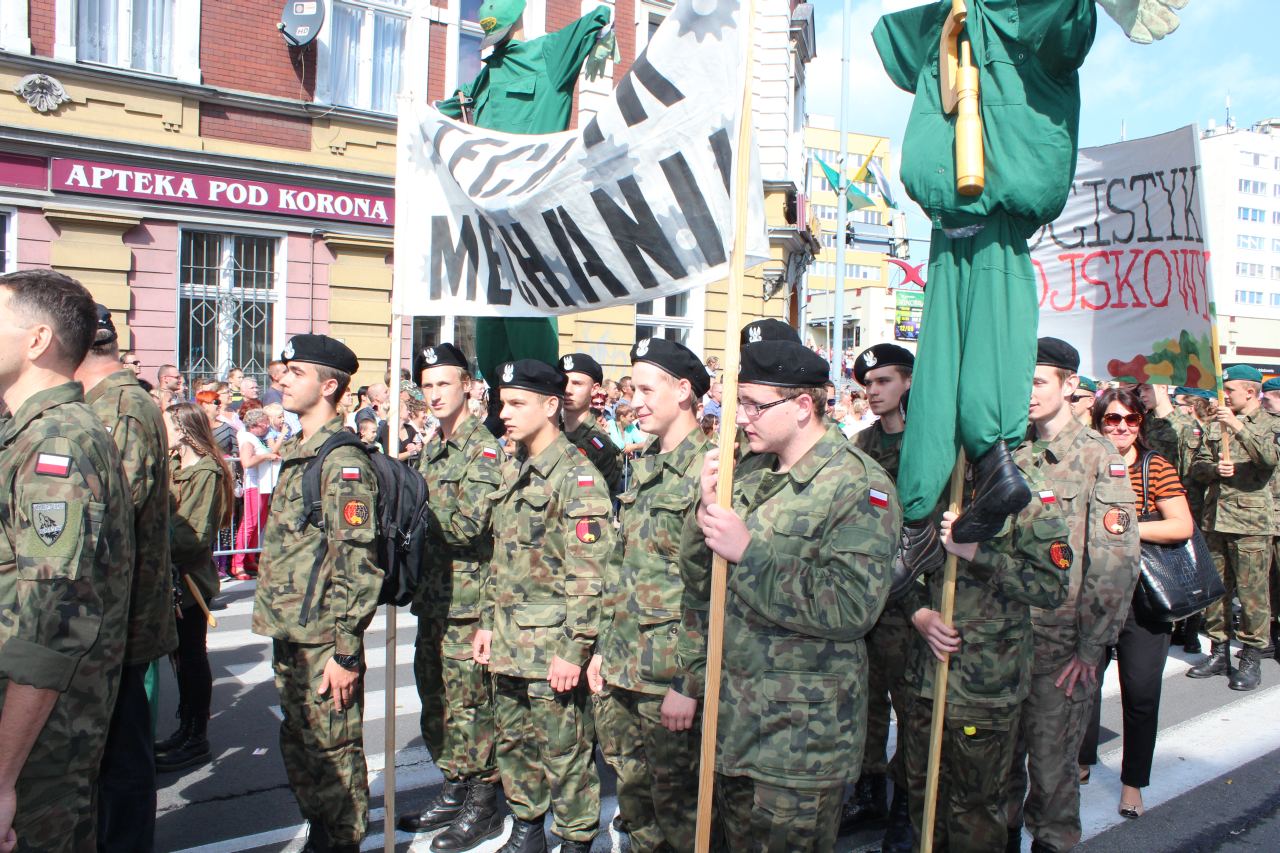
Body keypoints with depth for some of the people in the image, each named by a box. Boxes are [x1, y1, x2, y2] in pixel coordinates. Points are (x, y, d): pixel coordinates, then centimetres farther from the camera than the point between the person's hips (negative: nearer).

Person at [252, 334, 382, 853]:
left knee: (333, 750, 4)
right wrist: (277, 626, 20)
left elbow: (359, 564, -20)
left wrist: (345, 651, -20)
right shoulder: (295, 454, 13)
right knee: (297, 746, 19)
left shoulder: (343, 461, -16)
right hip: (289, 635, 9)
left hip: (324, 642, -9)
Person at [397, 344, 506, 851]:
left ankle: (483, 806, 16)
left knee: (469, 702, 1)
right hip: (432, 596, 9)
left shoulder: (484, 448, -12)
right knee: (435, 699, 16)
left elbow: (469, 524, -22)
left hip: (467, 599, -8)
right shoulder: (431, 448, 14)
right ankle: (453, 791, 31)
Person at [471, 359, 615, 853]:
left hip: (552, 644, -8)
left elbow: (588, 575, -19)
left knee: (565, 751, 5)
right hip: (508, 641, 8)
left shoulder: (577, 477, -15)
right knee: (513, 741, 19)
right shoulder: (514, 474, 11)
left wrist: (573, 650, -20)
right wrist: (488, 623, 15)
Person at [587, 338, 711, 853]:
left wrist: (690, 683, -18)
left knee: (675, 804, 8)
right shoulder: (642, 468, 11)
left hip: (670, 675, -7)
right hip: (620, 672, 8)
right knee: (633, 797, 20)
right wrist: (603, 648, 14)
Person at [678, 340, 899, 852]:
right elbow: (698, 583, 8)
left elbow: (852, 606, -26)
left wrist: (749, 551, -24)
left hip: (801, 730, -6)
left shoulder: (858, 485, -14)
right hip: (732, 716, 7)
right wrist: (705, 510, -10)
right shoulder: (747, 474, 6)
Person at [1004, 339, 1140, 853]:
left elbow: (1117, 563, -12)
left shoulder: (1098, 458, -8)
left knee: (1051, 763, 8)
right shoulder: (1011, 454, 7)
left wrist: (1090, 647, -13)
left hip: (1060, 641, -4)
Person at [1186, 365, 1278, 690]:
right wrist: (1215, 469, -5)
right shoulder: (1217, 425, 16)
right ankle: (1219, 653, 20)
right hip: (1215, 518, 5)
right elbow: (1197, 467, 16)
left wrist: (1238, 426, -26)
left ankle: (1251, 659, 7)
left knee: (1252, 592, -3)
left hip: (1251, 520, -5)